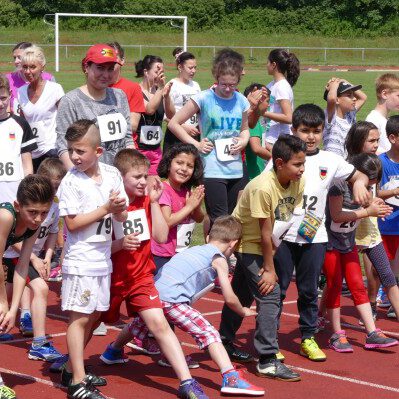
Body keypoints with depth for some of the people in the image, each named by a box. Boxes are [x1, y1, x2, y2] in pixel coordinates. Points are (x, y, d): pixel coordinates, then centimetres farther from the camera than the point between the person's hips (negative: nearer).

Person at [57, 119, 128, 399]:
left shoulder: (112, 174, 2)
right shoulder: (71, 182, -13)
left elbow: (121, 216, 7)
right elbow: (72, 223, -17)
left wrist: (120, 207, -16)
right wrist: (106, 208, -18)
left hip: (103, 258, 6)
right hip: (80, 261, -6)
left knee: (94, 315, 14)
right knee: (79, 318, -7)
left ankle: (72, 369, 26)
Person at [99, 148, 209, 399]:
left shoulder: (146, 201, -1)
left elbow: (161, 236, -9)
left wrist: (154, 201, -12)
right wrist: (120, 244, -32)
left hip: (141, 277, 2)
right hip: (110, 277, -2)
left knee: (159, 323, -13)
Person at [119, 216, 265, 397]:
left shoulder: (195, 250, 24)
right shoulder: (219, 259, 4)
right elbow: (230, 299, 1)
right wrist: (243, 311, 20)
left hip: (153, 292, 8)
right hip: (171, 299, -8)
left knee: (140, 325, 35)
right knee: (208, 332, -11)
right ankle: (231, 378, -27)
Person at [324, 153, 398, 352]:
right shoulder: (339, 184, -23)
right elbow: (336, 215, -24)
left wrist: (372, 205, -12)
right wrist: (368, 211, -23)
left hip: (348, 243, 7)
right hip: (330, 243, -7)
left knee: (358, 286, 4)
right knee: (334, 287, 0)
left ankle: (372, 334, 4)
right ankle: (337, 335, 10)